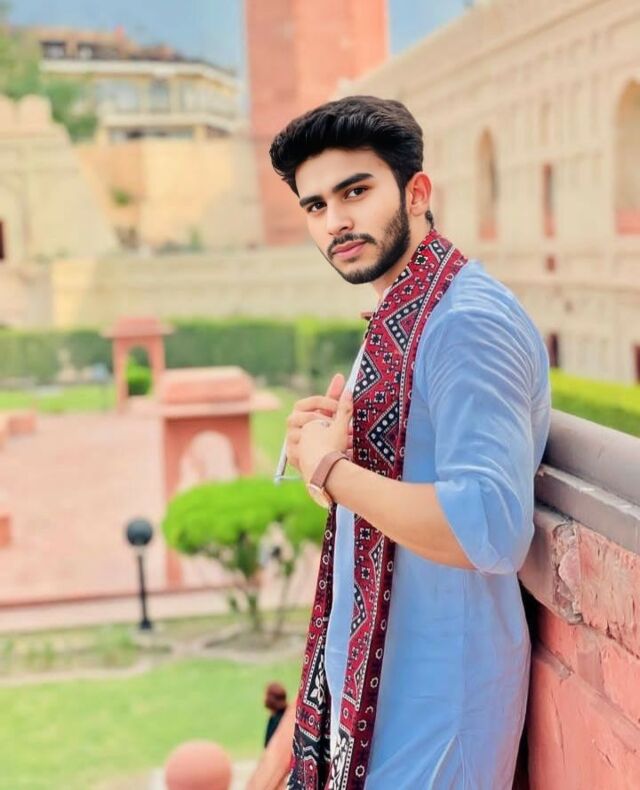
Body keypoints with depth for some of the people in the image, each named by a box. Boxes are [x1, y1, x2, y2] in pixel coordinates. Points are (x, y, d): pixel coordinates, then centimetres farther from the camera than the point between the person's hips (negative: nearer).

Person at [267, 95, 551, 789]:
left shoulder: (468, 320, -22)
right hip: (364, 655, 9)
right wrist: (322, 441, -3)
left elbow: (491, 530, -32)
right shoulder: (399, 316, 9)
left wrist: (329, 468, -21)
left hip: (433, 680, -9)